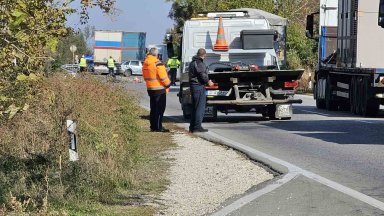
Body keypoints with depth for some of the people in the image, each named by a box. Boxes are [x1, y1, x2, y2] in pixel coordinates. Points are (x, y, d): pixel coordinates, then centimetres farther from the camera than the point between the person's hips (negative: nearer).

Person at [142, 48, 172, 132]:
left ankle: (153, 126, 16)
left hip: (150, 88, 8)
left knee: (153, 108, 14)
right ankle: (158, 127, -6)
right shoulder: (157, 63, -17)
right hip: (159, 89, -8)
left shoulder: (145, 64, 9)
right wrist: (168, 84, -4)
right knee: (160, 108, -4)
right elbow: (163, 77, -18)